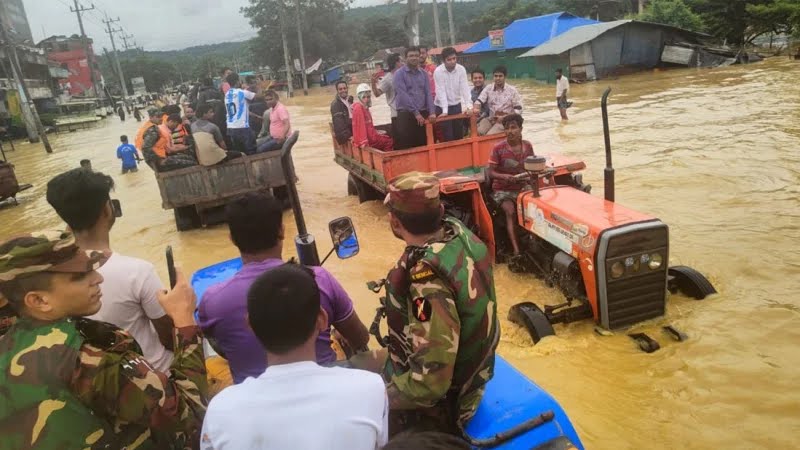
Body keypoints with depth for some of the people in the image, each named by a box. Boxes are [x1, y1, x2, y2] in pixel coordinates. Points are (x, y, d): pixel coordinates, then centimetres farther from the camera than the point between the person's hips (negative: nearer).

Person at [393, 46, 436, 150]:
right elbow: (403, 95, -12)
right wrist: (416, 113, -16)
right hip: (406, 115, -4)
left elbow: (428, 93, 6)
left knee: (423, 145, 7)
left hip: (423, 114, 5)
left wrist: (432, 112, -8)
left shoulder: (423, 74, 13)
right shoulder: (399, 74, -2)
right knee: (406, 148, -4)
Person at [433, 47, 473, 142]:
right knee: (447, 137, -4)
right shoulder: (438, 71, -15)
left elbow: (465, 88, -10)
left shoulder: (461, 69, -6)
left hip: (456, 106, 4)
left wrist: (469, 106, -21)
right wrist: (445, 111, -28)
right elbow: (441, 92, -20)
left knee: (459, 135, 9)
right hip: (442, 107, -3)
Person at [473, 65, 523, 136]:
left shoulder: (512, 90, -1)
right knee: (477, 132, -25)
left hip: (505, 120, -3)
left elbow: (518, 109, -1)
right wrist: (476, 109, -27)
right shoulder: (488, 89, 7)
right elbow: (479, 101, -2)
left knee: (490, 135, -29)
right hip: (490, 119, 3)